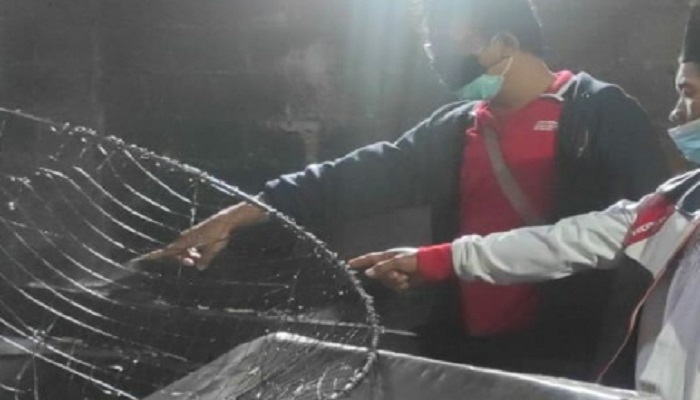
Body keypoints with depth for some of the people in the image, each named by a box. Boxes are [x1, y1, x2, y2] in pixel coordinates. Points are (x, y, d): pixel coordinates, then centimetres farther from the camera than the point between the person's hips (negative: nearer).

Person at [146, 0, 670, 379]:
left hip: (566, 356, -5)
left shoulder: (601, 112, -3)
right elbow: (369, 175, 7)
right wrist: (248, 211, -3)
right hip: (468, 350, 6)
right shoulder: (455, 129, 14)